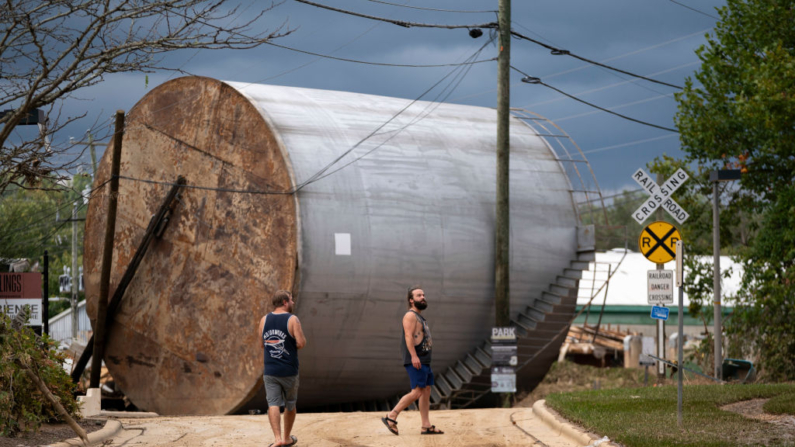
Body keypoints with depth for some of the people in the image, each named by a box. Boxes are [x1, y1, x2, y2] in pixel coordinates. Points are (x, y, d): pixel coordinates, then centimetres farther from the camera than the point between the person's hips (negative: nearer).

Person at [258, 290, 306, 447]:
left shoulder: (264, 320, 4)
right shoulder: (292, 320, -10)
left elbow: (262, 344, 13)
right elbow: (301, 343, -15)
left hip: (270, 371, 2)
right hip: (289, 371, -2)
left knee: (273, 405, -2)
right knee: (290, 405, 15)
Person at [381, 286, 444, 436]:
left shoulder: (419, 317, 23)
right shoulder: (410, 315, -8)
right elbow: (408, 336, -18)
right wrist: (414, 356, -27)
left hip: (423, 360, 10)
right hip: (415, 360, -10)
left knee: (426, 391, 6)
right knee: (417, 392, -14)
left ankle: (426, 426, 6)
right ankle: (391, 417, -11)